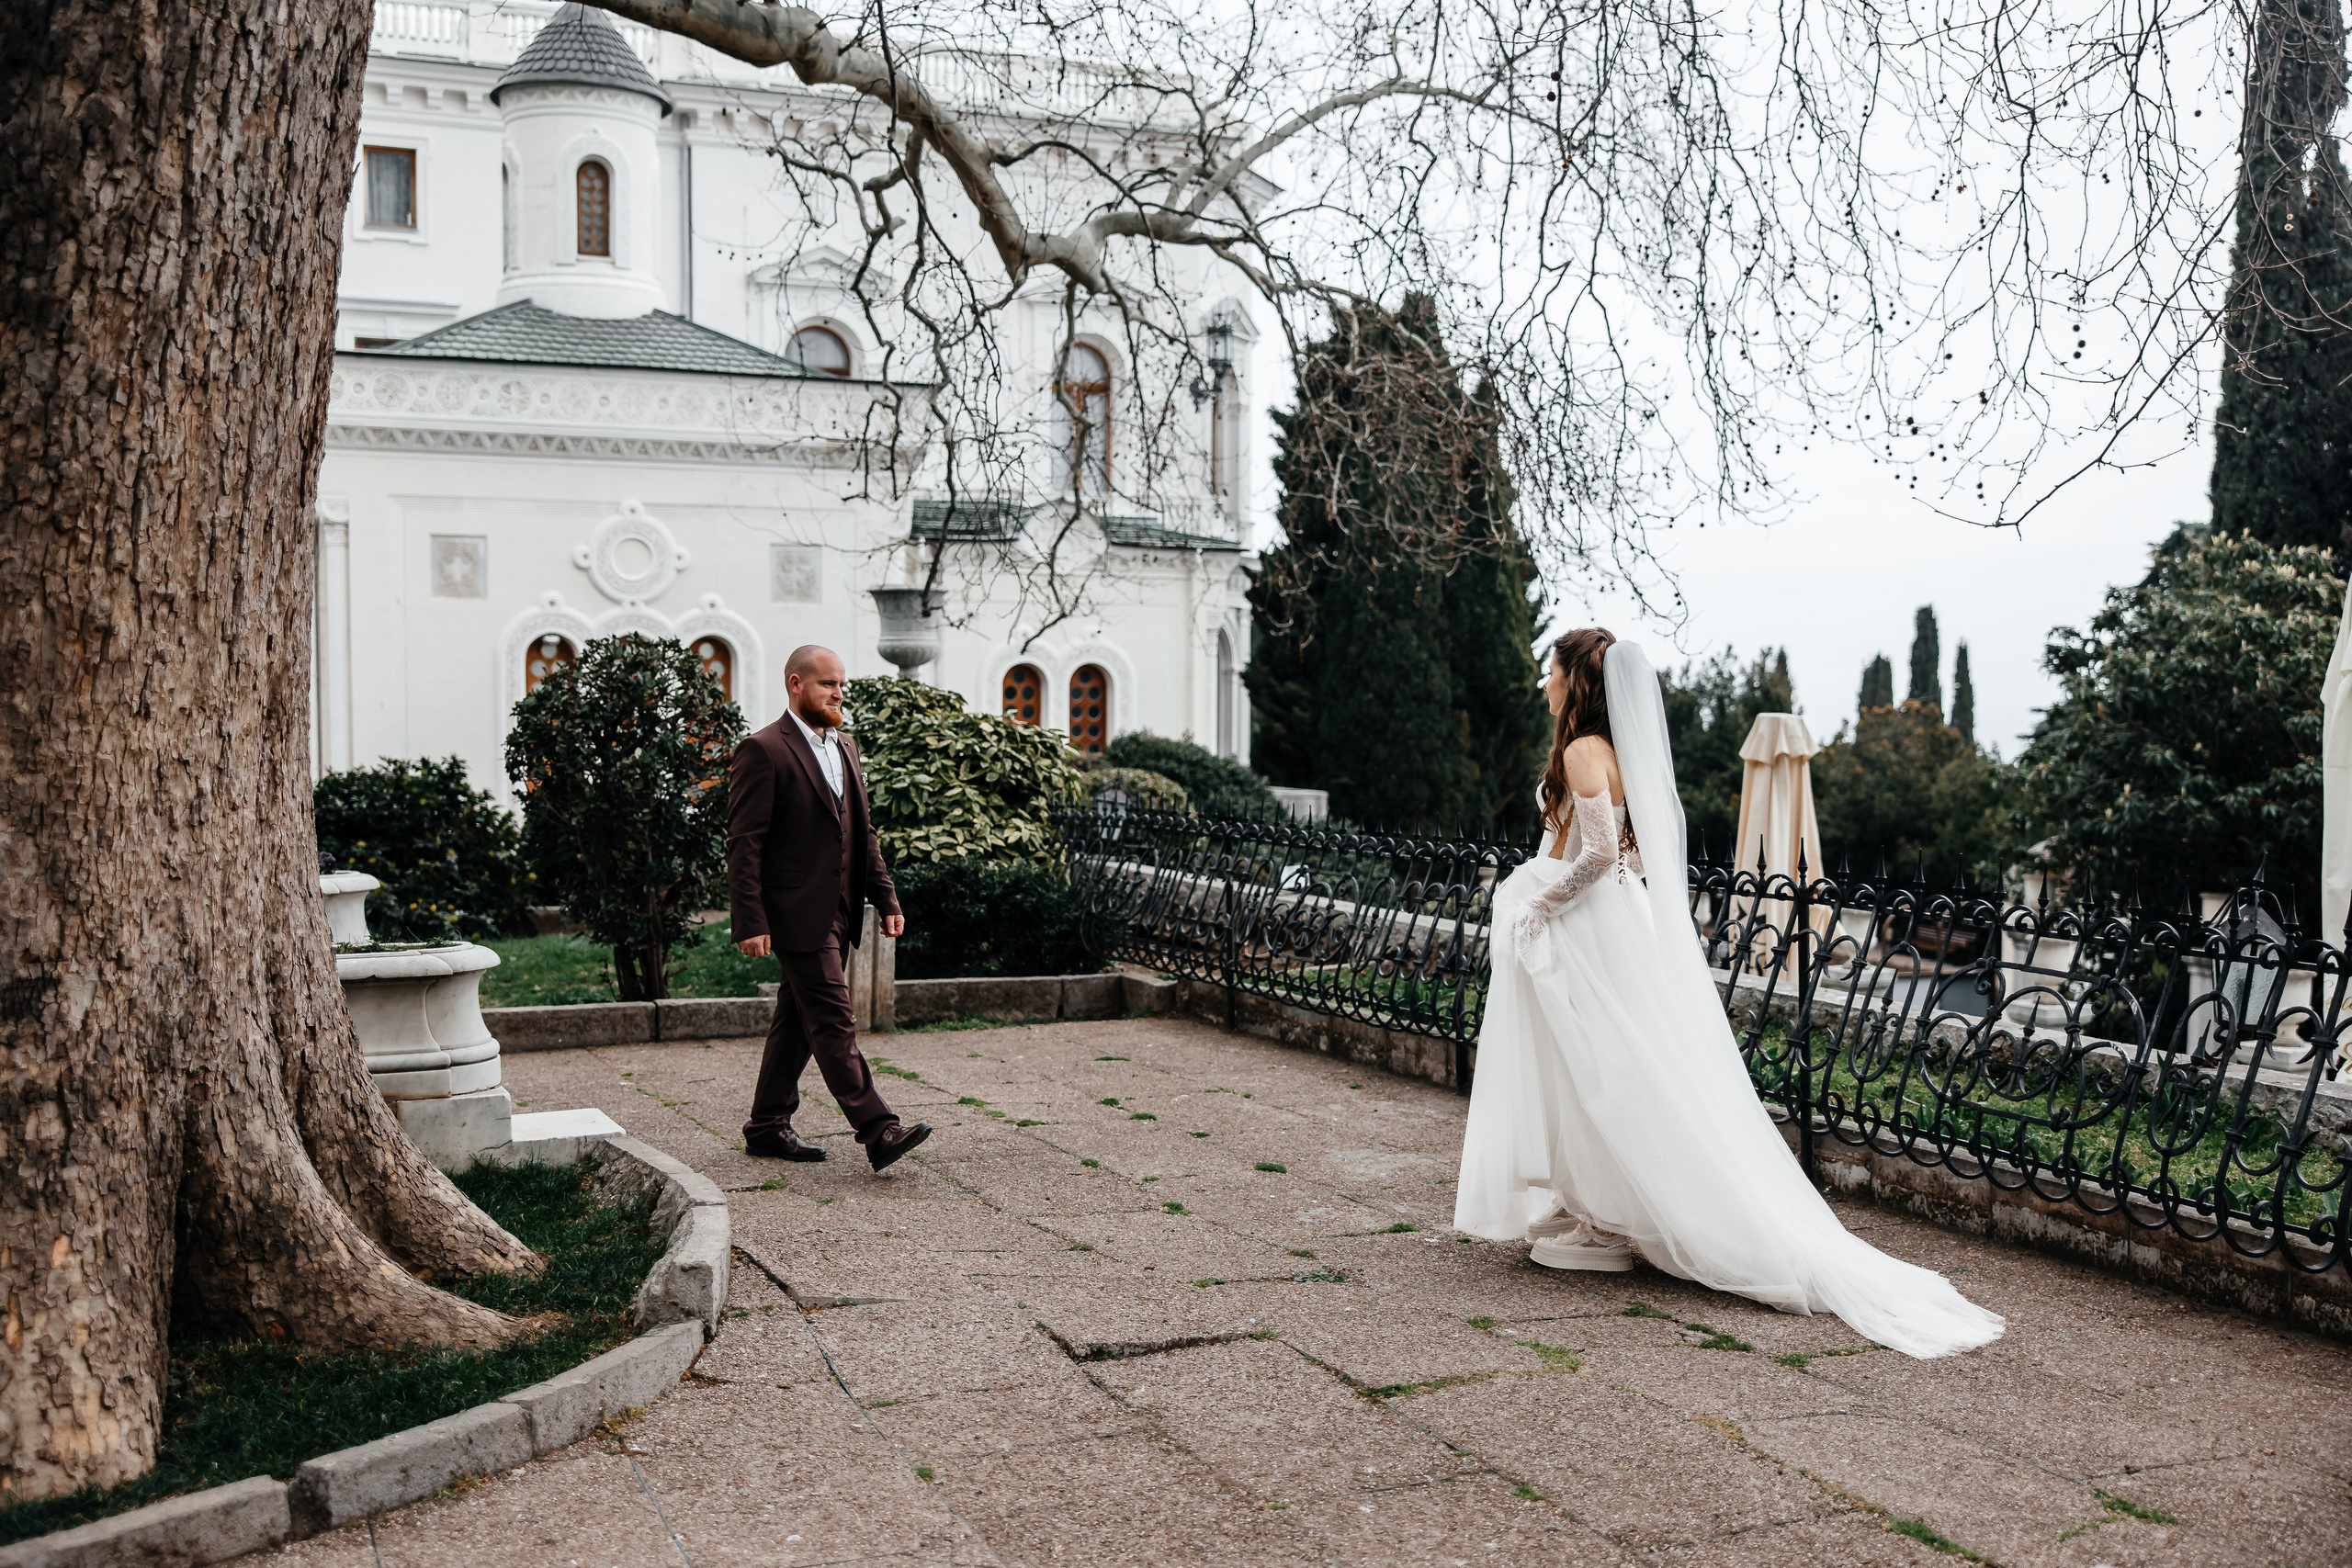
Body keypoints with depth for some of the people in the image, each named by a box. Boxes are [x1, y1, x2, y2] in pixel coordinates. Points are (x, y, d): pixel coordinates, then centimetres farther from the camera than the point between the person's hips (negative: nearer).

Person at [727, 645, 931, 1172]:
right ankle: (877, 1130, -11)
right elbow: (743, 844, -13)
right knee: (834, 1023, -9)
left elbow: (864, 833, 21)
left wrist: (886, 899, 11)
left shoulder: (845, 749, 16)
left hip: (836, 913, 8)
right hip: (797, 915, -8)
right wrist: (750, 924, -19)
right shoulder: (763, 751, -10)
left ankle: (768, 1127, 23)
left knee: (797, 1021, 14)